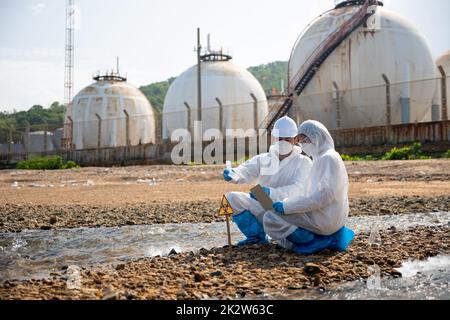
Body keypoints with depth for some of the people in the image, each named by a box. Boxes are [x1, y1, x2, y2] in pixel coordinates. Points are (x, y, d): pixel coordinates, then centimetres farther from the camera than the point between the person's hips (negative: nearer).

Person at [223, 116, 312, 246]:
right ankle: (257, 236, -3)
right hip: (262, 209, 4)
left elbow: (297, 189, -18)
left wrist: (272, 193, -37)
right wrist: (234, 174, -34)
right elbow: (246, 171, -8)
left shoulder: (303, 162, -1)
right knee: (231, 197, -15)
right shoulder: (263, 159, 10)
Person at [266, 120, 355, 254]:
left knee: (270, 218, -15)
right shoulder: (322, 157, 16)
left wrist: (287, 207, -21)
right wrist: (287, 204, 9)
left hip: (326, 219, -10)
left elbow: (324, 195, -24)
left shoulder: (328, 158, -14)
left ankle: (317, 242, -10)